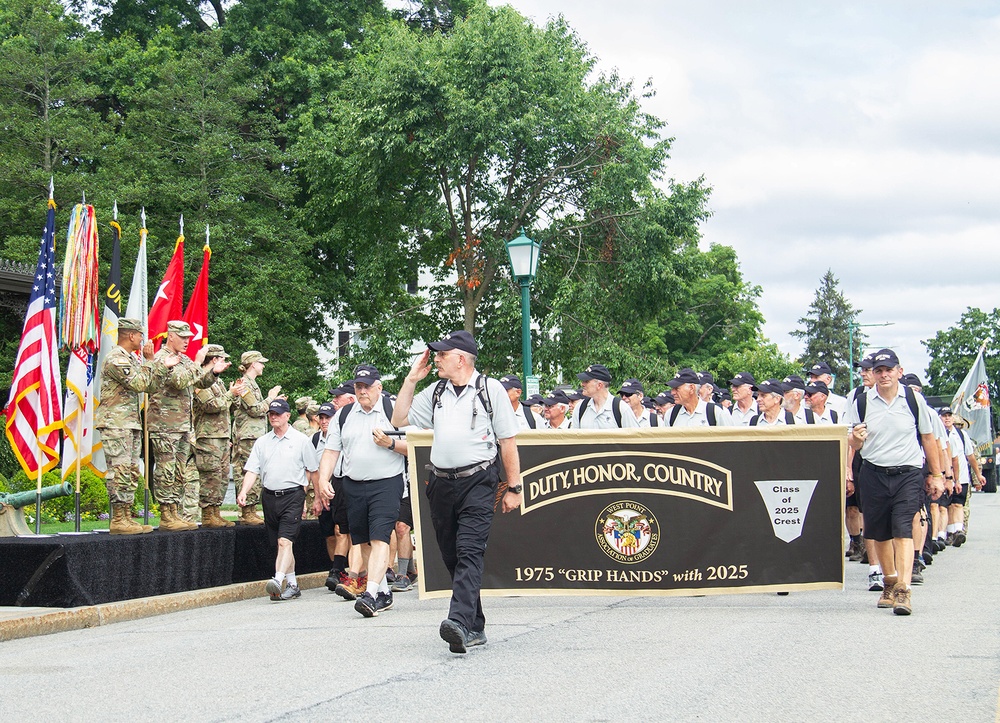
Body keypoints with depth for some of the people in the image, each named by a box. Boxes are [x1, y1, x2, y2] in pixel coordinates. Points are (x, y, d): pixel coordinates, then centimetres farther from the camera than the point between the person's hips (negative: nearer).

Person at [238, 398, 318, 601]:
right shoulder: (261, 442, 12)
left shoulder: (301, 440, 2)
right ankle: (292, 585, 18)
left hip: (292, 495, -5)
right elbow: (252, 470, 6)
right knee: (280, 544, 9)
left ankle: (278, 580, -30)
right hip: (269, 496, 5)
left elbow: (313, 471, 7)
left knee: (285, 541, -18)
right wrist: (244, 492, -10)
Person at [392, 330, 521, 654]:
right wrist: (411, 379, 12)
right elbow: (399, 420, 19)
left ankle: (460, 622, -32)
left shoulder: (491, 389, 1)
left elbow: (508, 441, 1)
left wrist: (514, 488, -2)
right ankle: (475, 628, 16)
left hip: (477, 482, -6)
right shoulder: (435, 392, 16)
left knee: (469, 551, -18)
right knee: (451, 557, 7)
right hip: (442, 482, 6)